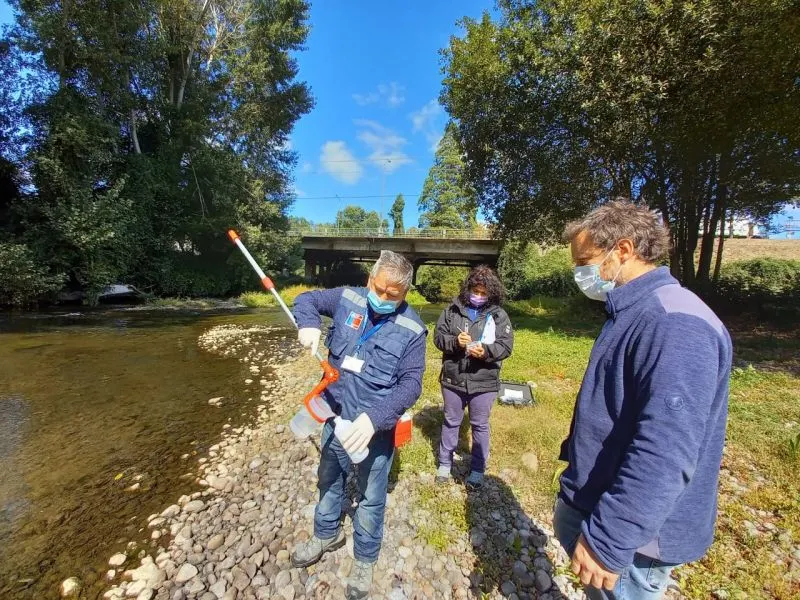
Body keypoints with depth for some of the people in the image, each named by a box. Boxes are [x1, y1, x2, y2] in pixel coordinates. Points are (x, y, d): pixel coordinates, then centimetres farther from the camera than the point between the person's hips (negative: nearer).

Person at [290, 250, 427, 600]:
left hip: (376, 427, -3)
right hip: (334, 416, 4)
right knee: (329, 480, 27)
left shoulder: (412, 329, -19)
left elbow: (411, 384, -19)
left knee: (371, 497, 17)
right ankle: (327, 534, 56)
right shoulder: (348, 298, -10)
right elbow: (306, 300, 3)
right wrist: (308, 324, -20)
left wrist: (374, 418, -33)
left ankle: (365, 559, 46)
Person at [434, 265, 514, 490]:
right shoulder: (453, 309, -3)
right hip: (453, 378, 1)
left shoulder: (498, 315, -4)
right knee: (451, 422, 18)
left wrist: (486, 351, -26)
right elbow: (438, 337, -3)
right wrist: (454, 342, -23)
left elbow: (506, 346, -7)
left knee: (480, 425, 16)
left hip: (484, 381, 0)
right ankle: (445, 463, 38)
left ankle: (478, 469, 36)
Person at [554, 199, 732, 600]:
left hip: (631, 532, -8)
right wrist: (573, 459, 21)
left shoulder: (675, 325, -27)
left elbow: (664, 456, -31)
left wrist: (607, 540, -26)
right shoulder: (630, 314, 6)